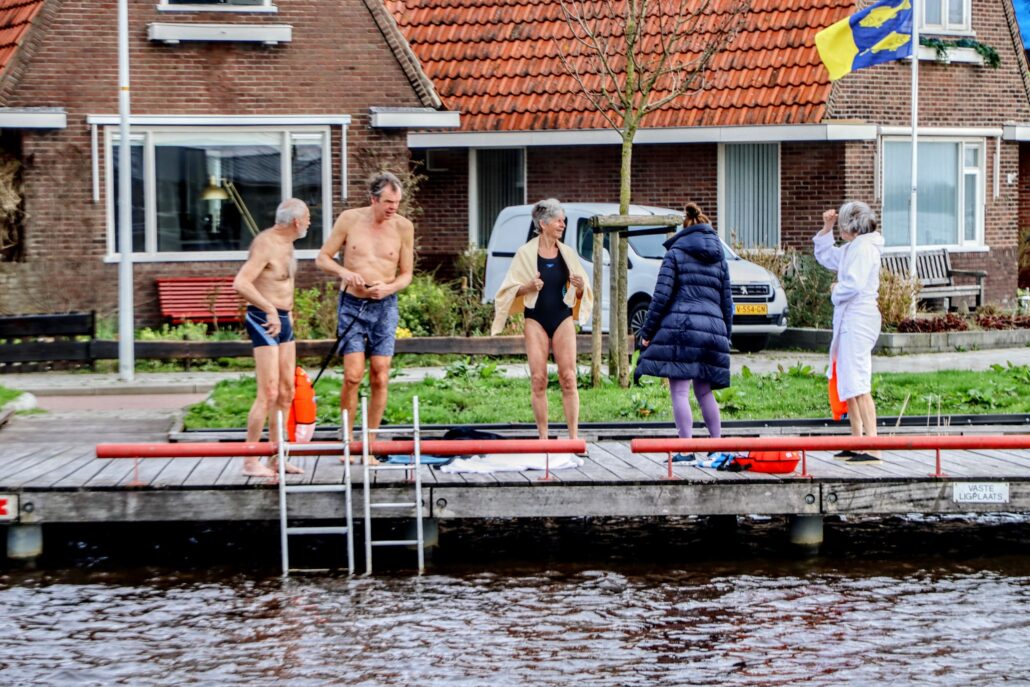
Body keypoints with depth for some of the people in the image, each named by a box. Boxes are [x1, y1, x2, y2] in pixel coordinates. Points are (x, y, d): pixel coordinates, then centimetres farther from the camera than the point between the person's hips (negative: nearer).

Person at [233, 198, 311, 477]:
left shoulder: (286, 243, 13)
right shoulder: (265, 245, -17)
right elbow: (240, 284, -29)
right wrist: (271, 310, -31)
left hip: (282, 320, 10)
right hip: (263, 320, -10)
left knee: (286, 393, 11)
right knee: (268, 394, -11)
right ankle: (250, 461, -6)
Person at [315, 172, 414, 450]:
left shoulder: (403, 227, -1)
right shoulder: (349, 219, -3)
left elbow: (406, 274, 6)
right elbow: (322, 258, 3)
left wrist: (388, 288, -15)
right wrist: (343, 272, -17)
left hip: (385, 307, 1)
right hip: (352, 305, -1)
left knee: (380, 379, -1)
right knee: (353, 375, -10)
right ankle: (347, 439, 5)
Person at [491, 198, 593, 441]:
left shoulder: (567, 253, 8)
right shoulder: (525, 253, -1)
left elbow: (580, 293, 15)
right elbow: (510, 289, 0)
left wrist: (580, 287, -8)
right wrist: (528, 287, -19)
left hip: (562, 319, 2)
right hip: (536, 320, -2)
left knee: (568, 378, -5)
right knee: (538, 379, -3)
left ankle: (574, 436, -2)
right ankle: (543, 437, 3)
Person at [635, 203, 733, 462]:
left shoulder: (675, 254, 3)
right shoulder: (719, 259, 17)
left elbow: (662, 296, -4)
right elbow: (727, 301, 17)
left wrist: (647, 332, 0)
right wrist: (726, 337, 24)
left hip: (680, 326, -5)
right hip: (713, 329, 5)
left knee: (680, 391, -5)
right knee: (704, 392, 15)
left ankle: (686, 450, -11)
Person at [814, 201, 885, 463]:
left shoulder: (864, 248, -13)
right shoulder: (851, 249, 18)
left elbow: (854, 285, -23)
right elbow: (825, 256, 33)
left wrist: (836, 291, -4)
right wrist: (826, 229, 21)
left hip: (858, 320, -11)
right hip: (848, 321, 11)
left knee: (858, 385, -15)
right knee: (847, 384, 15)